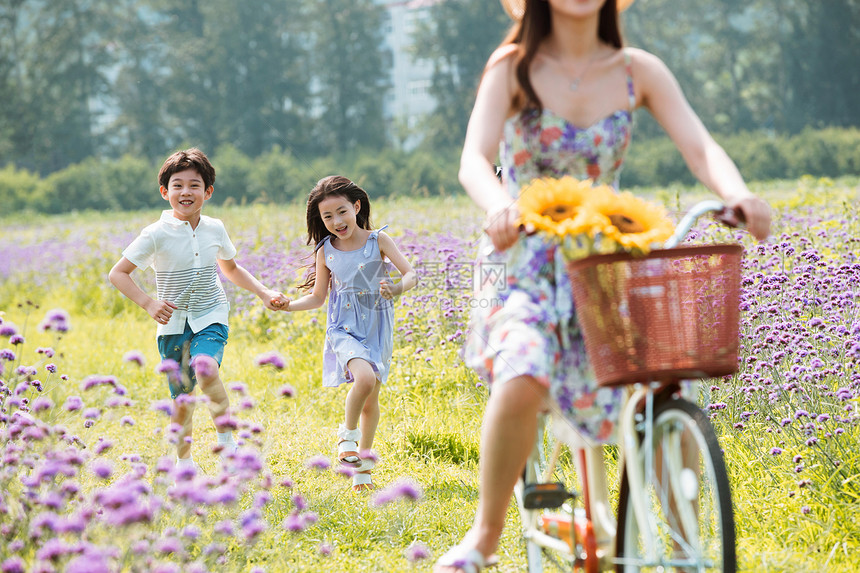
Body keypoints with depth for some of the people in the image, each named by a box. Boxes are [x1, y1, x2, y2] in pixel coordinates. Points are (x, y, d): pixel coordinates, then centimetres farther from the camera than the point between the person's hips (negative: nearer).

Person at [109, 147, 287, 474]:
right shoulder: (157, 235, -10)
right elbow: (117, 273, -8)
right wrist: (147, 303, -20)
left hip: (210, 319, 1)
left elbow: (231, 269, 23)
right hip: (173, 324, -1)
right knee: (182, 397, 4)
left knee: (205, 368, -30)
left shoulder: (214, 230, 2)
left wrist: (263, 292, 12)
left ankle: (226, 439, -19)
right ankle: (183, 460, 27)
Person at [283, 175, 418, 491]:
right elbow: (317, 297, 10)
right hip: (344, 329, -1)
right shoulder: (326, 251, 0)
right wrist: (287, 305, -7)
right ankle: (348, 434, -4)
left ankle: (363, 461, 26)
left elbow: (411, 274, -10)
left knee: (371, 400, 6)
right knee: (364, 378, -29)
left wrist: (398, 288, -32)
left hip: (377, 328, 1)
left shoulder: (378, 240, -5)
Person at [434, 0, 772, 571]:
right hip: (525, 262, -2)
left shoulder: (639, 71, 1)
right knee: (520, 383, -30)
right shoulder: (513, 68, -5)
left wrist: (738, 194, -33)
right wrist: (499, 205, -42)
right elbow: (474, 160, -18)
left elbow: (701, 146, -10)